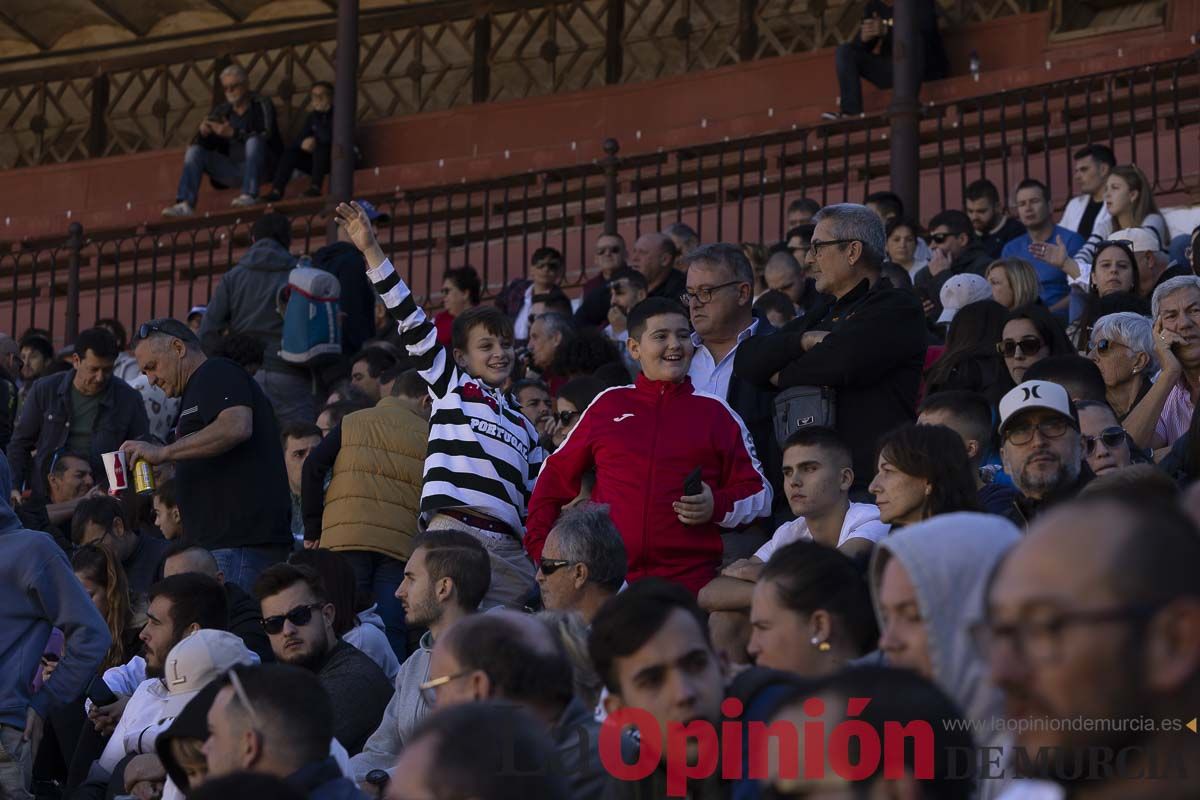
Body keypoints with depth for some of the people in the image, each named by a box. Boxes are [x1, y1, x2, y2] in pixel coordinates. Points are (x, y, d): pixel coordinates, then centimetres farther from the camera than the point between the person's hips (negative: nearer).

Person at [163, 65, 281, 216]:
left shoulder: (262, 106, -2)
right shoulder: (221, 111, 11)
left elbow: (268, 137, -19)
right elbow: (207, 146, 7)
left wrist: (233, 134, -28)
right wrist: (204, 134, -18)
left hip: (260, 168, -5)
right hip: (231, 172, 5)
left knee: (254, 141, -31)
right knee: (195, 151, -10)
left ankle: (250, 195, -35)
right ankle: (186, 204, -26)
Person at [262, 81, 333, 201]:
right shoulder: (312, 117, 8)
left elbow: (328, 137, -28)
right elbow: (298, 140, 1)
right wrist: (303, 143, -21)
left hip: (336, 158, -6)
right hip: (317, 161, 6)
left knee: (320, 148, -34)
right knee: (290, 152, -13)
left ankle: (315, 187, -34)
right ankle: (276, 191, -25)